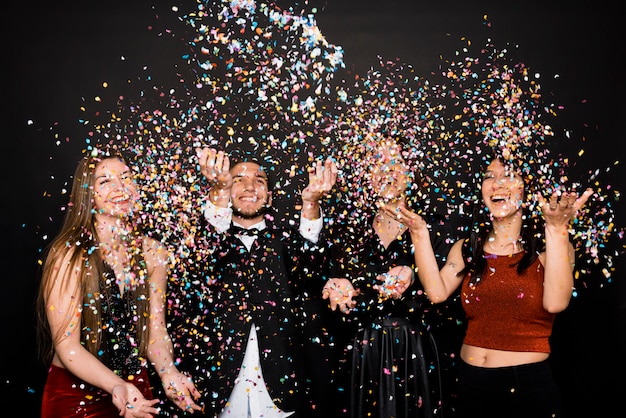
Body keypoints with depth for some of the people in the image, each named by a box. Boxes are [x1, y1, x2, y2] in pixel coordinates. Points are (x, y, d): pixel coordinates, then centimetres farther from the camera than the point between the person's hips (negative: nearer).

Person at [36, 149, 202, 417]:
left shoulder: (152, 253, -4)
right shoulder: (68, 255, -18)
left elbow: (155, 328, -1)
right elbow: (67, 346, -19)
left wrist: (168, 373, -20)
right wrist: (117, 386, -33)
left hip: (136, 391, 4)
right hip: (75, 395, -4)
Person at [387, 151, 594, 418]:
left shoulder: (548, 248, -4)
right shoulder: (467, 249, 6)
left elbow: (555, 303, -22)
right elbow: (437, 292, -10)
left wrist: (557, 229, -27)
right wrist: (419, 233, -13)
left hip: (528, 385, -3)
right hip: (471, 380, 3)